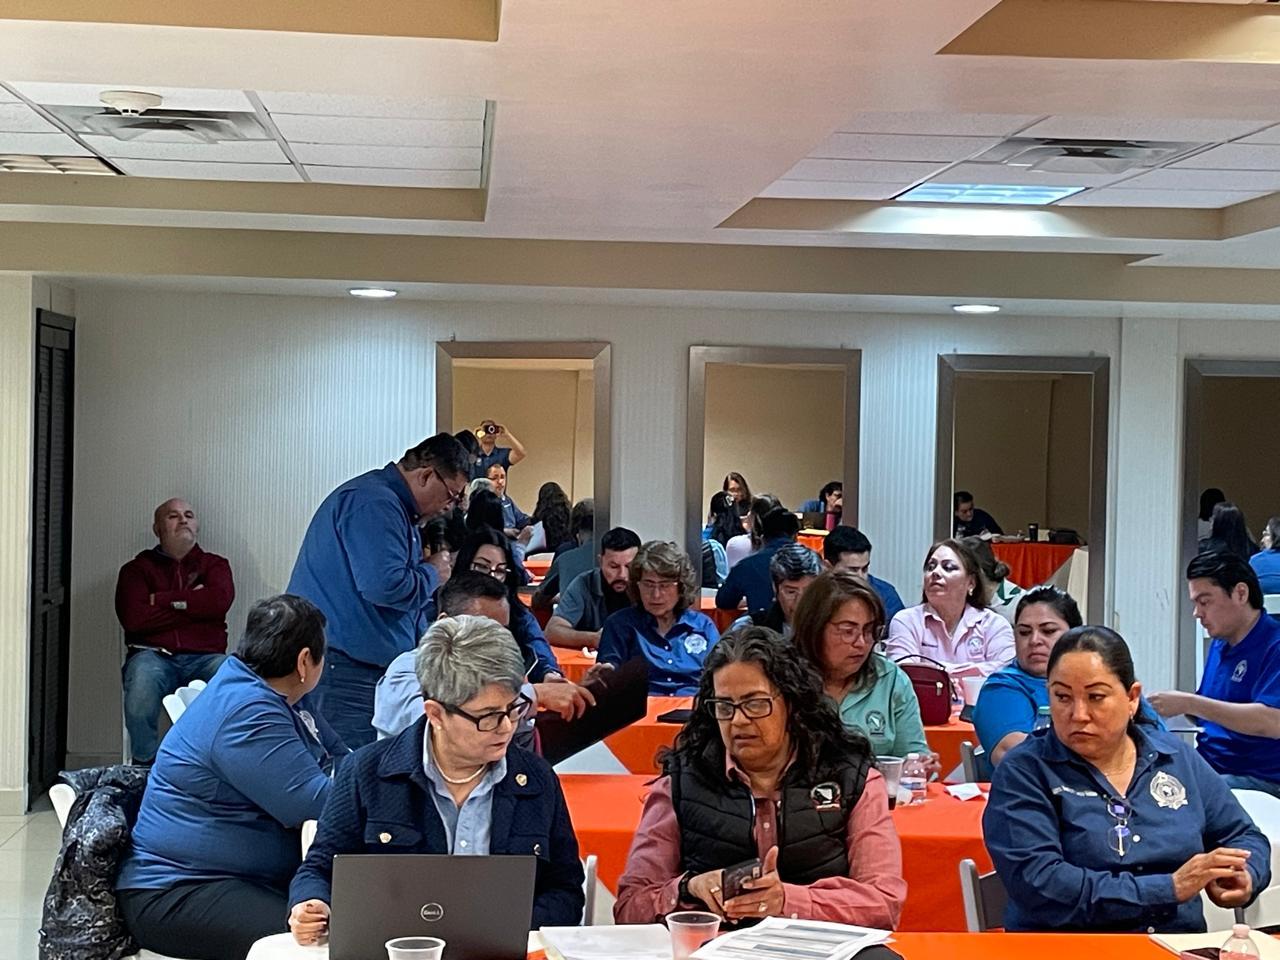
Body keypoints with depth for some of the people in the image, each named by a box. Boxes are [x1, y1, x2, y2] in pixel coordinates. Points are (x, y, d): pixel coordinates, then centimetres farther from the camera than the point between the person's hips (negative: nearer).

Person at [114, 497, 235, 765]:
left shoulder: (214, 564, 21)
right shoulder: (138, 568, 17)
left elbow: (220, 600, -4)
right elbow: (133, 618, -3)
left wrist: (161, 600, 0)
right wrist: (193, 605, 2)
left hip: (205, 655, 1)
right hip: (153, 653, -1)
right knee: (141, 684, -37)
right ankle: (146, 767, -17)